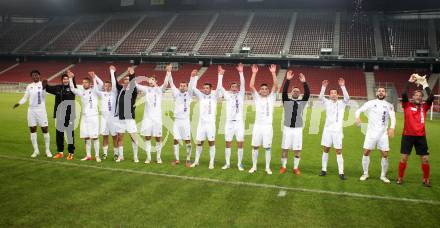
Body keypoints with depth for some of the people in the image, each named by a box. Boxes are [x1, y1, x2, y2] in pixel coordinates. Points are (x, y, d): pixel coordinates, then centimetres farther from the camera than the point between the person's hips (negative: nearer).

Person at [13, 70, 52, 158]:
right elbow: (25, 97, 14)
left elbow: (44, 94, -20)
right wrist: (19, 103, -4)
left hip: (41, 109, -5)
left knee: (45, 129, -4)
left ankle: (47, 150, 6)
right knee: (32, 129, 5)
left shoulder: (43, 84, -3)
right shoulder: (29, 86, 11)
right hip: (31, 110, 5)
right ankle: (36, 150, 14)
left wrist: (44, 87, -39)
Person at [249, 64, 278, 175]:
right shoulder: (257, 98, 5)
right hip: (258, 125, 1)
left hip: (268, 126, -1)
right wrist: (254, 73, -13)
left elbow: (276, 86, -6)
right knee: (255, 147, 6)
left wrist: (273, 73, -15)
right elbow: (251, 86, -6)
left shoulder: (271, 98, 5)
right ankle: (254, 167, 17)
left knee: (268, 148, 4)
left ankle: (267, 168, 14)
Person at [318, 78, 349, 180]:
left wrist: (342, 86, -25)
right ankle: (324, 170, 17)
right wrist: (323, 87, -23)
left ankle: (341, 172, 3)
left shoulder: (342, 103, 3)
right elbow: (320, 97, -10)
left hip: (337, 130, -2)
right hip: (327, 129, 2)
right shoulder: (327, 102, 6)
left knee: (339, 152, -1)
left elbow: (347, 98, -16)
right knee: (325, 150, 8)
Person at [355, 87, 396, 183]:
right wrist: (357, 117, -26)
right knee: (366, 152, -2)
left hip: (383, 133, 1)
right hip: (371, 132, -1)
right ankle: (365, 173, 14)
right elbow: (359, 110, -3)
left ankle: (383, 175, 15)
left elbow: (393, 117, -5)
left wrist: (392, 128, -24)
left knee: (385, 154, -1)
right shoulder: (370, 103, 2)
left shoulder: (389, 105, 6)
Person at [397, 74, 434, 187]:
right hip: (408, 135, -2)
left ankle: (426, 179, 20)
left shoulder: (424, 107, 7)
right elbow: (404, 94, -14)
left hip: (421, 136, 2)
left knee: (425, 159, 4)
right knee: (404, 158, 2)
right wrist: (409, 81, -11)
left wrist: (425, 84, -7)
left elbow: (431, 97, -9)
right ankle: (400, 178, 15)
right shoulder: (407, 105, 2)